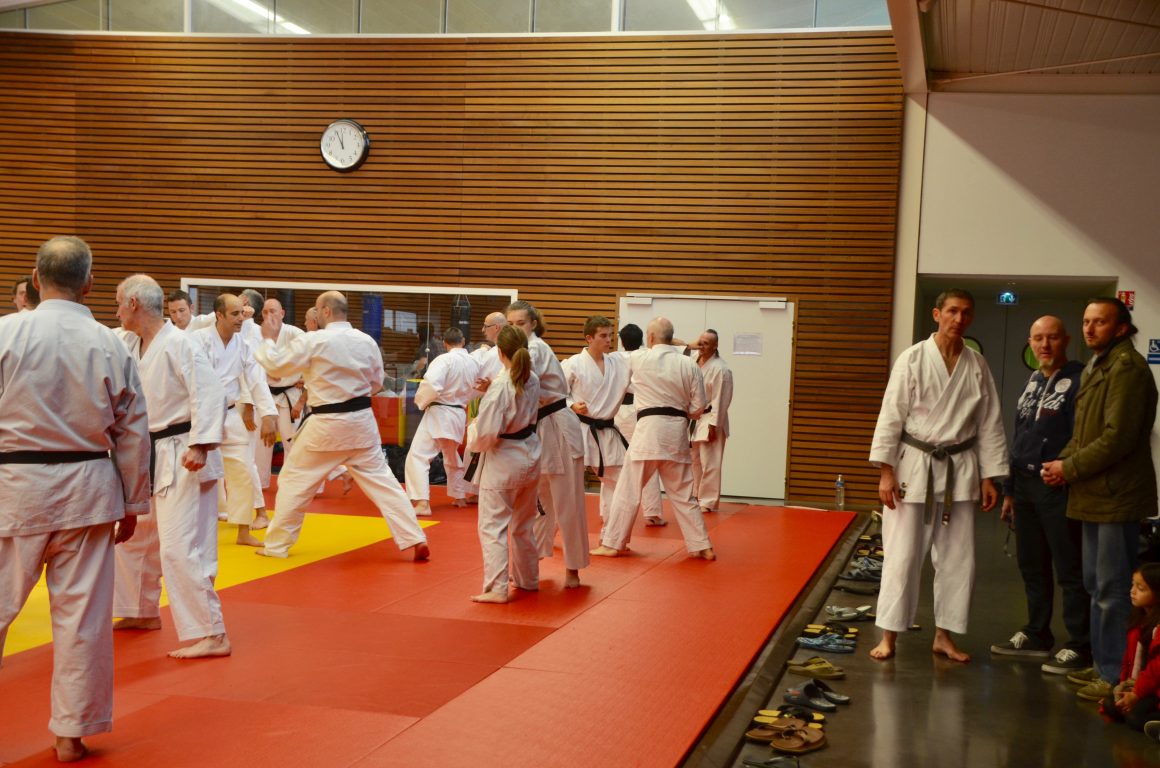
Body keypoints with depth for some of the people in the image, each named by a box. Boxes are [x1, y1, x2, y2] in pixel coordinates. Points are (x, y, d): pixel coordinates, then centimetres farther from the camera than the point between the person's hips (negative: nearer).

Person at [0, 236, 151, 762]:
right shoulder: (109, 344, -1)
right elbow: (133, 430, 4)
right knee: (82, 615, 8)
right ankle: (72, 732, 19)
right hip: (87, 489, 2)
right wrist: (132, 503, 15)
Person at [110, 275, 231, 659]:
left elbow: (209, 394, -23)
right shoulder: (131, 345, 11)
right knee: (133, 537, 21)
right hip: (150, 456, 10)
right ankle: (144, 612, 39)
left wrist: (199, 446, -30)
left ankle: (211, 635, -10)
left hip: (181, 458, -10)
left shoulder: (179, 344, -16)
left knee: (180, 548, -14)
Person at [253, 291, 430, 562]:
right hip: (361, 421, 5)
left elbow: (276, 365, -4)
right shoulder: (367, 342, 3)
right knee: (380, 479, 9)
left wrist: (266, 341, 14)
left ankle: (276, 545, 19)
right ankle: (416, 540, 4)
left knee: (294, 479, 11)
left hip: (327, 425, -4)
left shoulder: (313, 341, -13)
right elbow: (376, 382, 13)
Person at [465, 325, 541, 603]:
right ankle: (527, 578, 33)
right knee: (524, 524, 21)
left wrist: (472, 431, -3)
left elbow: (487, 432, -23)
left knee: (493, 525, -1)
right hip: (529, 458, 8)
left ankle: (497, 587, -4)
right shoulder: (532, 380, -1)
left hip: (502, 462, -8)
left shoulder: (500, 385, -22)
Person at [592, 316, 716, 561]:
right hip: (677, 433, 3)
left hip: (648, 430, -3)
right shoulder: (689, 365, 1)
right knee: (683, 494, 13)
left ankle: (612, 543, 10)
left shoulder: (638, 361, -5)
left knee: (628, 491, 5)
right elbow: (698, 407, 3)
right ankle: (702, 546, 16)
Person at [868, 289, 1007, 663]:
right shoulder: (913, 359, -6)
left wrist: (989, 477, 4)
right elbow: (891, 416, -8)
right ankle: (889, 635, 10)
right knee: (903, 555, -1)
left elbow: (990, 424, 8)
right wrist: (886, 471, -12)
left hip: (959, 470, 4)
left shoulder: (977, 366, 4)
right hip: (914, 467, -4)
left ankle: (944, 635, 23)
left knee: (957, 557, 9)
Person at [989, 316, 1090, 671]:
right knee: (1032, 567, 15)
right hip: (1026, 486, 8)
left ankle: (1079, 647, 6)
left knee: (1070, 571, -2)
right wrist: (1009, 491, 19)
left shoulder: (1079, 380, -9)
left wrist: (1066, 472, -20)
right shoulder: (1032, 383, 16)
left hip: (1060, 489, -8)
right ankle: (1036, 635, 26)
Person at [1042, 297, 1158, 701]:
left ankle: (1116, 676, 1)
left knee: (1113, 590, -6)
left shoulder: (1127, 368, -14)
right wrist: (1062, 460, 4)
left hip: (1116, 497, -10)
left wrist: (1071, 468, -14)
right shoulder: (1095, 368, 18)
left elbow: (1118, 437, -21)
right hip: (1095, 496, 10)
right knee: (1096, 585, 17)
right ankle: (1103, 664, 27)